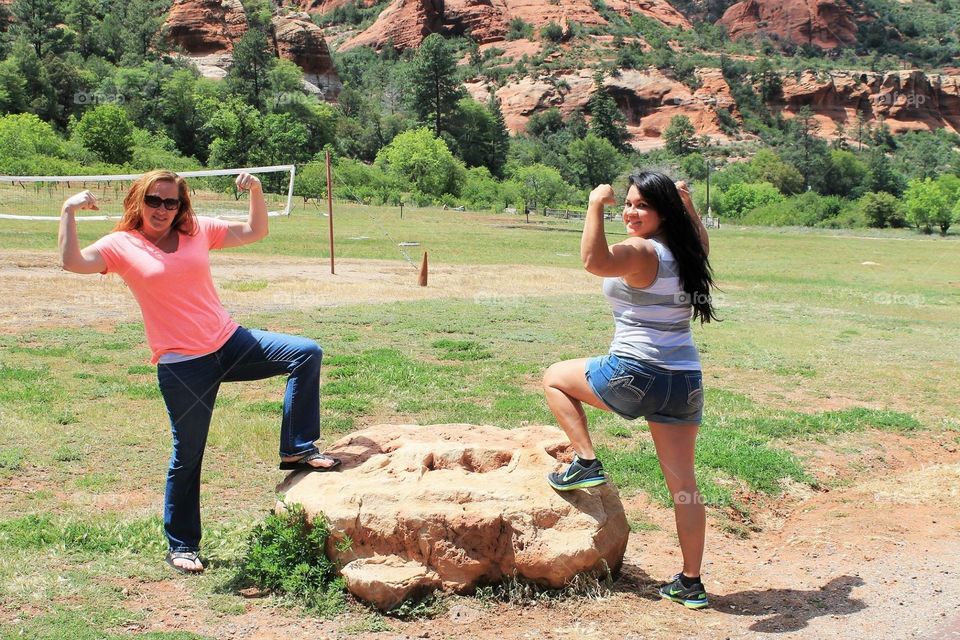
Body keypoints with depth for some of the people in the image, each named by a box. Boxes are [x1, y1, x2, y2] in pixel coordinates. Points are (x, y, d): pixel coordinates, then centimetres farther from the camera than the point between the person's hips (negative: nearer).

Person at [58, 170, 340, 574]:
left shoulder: (198, 230, 8)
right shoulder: (122, 245, -2)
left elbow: (255, 231, 11)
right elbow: (72, 262, -16)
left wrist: (256, 192, -2)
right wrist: (69, 212, -20)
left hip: (230, 343, 4)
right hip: (181, 366, -4)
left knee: (307, 353, -11)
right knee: (187, 457, 3)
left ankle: (297, 450, -1)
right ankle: (181, 547, 19)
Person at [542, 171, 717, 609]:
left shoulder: (641, 252, -14)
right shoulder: (684, 251, 11)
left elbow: (594, 261, -35)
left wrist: (596, 205, -27)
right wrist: (689, 203, 41)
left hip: (637, 375, -7)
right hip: (686, 381, 8)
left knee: (555, 378, 18)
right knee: (683, 485, 11)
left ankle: (586, 463, 10)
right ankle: (690, 584, 15)